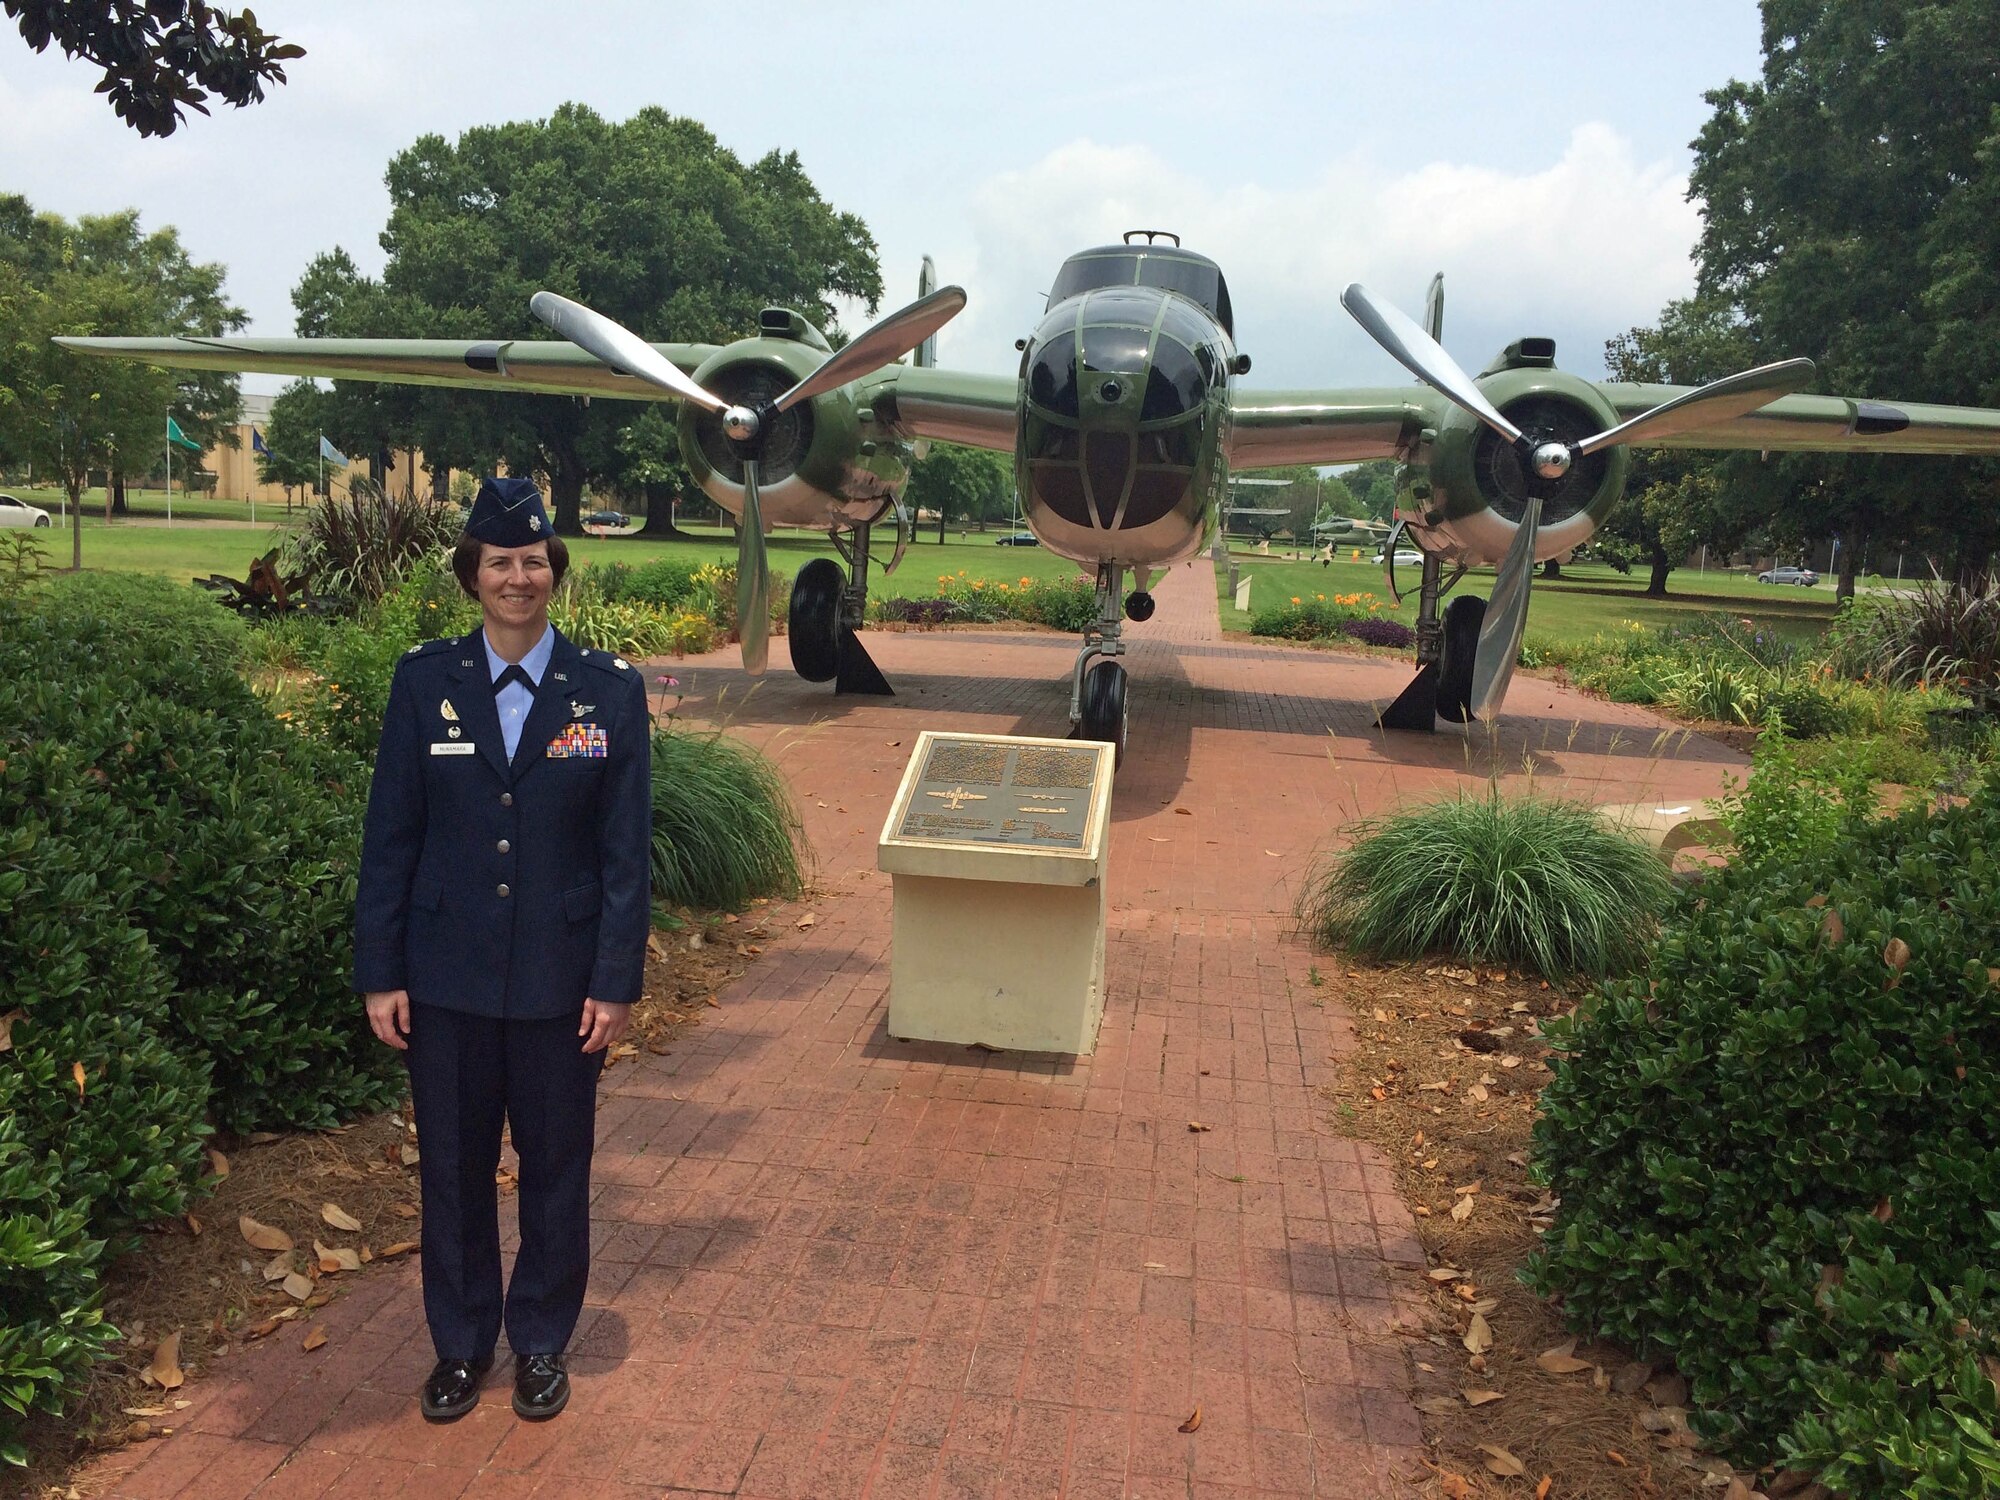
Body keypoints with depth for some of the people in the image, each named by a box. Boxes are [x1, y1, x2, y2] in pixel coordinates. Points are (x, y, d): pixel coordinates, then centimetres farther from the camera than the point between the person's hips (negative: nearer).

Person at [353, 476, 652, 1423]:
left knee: (555, 1168, 12)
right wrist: (379, 973, -1)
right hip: (446, 977, 1)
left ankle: (540, 1344, 33)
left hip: (560, 980, -1)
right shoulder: (424, 682, -1)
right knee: (452, 1168, 14)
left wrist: (616, 982, -7)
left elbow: (626, 849, -4)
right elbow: (390, 838, 1)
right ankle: (460, 1345, 34)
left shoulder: (609, 690, -4)